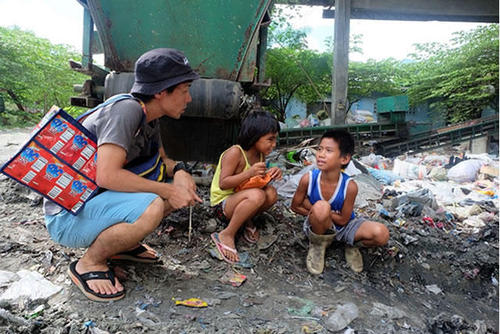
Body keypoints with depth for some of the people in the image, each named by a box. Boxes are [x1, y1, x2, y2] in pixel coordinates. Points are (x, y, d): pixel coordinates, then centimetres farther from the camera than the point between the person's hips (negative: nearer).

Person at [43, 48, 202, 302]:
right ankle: (88, 263, -8)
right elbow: (106, 176, -31)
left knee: (184, 189, 3)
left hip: (100, 201, 9)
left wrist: (178, 170, -8)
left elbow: (161, 159, 15)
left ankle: (123, 244, 13)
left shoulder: (150, 118, 3)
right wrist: (168, 190, -25)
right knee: (150, 207, -34)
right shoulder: (127, 110, -23)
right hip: (68, 215, -8)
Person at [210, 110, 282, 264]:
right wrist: (249, 173, -33)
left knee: (271, 193, -21)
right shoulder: (235, 153, -22)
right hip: (222, 203, -6)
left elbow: (260, 179, 14)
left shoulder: (260, 154, 1)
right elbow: (223, 184, -24)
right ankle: (226, 235, -20)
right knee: (257, 195, -35)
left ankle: (247, 219, 3)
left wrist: (271, 173, -9)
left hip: (240, 198, 7)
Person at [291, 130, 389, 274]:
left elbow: (343, 220, -15)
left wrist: (319, 211, -21)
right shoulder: (308, 179, -23)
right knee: (321, 206, -37)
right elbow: (295, 206, -7)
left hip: (343, 226, 1)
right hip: (319, 225, -1)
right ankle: (317, 245, -5)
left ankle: (352, 245, 11)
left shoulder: (350, 186, -25)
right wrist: (319, 212, -18)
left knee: (381, 234, -24)